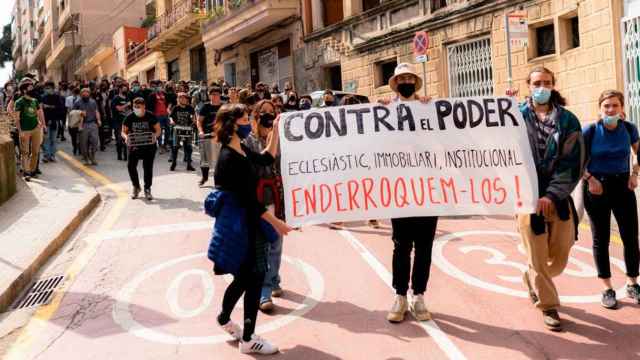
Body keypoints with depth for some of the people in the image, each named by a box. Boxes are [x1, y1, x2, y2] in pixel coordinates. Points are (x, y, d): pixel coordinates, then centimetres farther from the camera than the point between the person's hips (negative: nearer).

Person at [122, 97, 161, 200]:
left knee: (148, 167, 2)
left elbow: (158, 130, -1)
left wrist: (155, 136, -22)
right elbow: (123, 132, 3)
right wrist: (126, 137, -19)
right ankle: (136, 187, 16)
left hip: (149, 145, -1)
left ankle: (147, 189, 19)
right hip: (134, 145, 1)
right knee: (131, 166, -8)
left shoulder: (151, 117, -8)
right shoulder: (129, 117, -5)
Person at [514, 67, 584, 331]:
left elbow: (573, 163, -1)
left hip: (559, 198, 2)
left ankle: (533, 279, 37)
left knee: (560, 256, 7)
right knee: (538, 257, 1)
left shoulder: (568, 120, 6)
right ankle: (548, 306, 20)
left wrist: (552, 195, -10)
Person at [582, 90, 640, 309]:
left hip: (622, 186, 2)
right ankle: (607, 289, 16)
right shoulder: (590, 131, -10)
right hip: (596, 187, -2)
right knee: (601, 239, 4)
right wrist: (590, 179, -13)